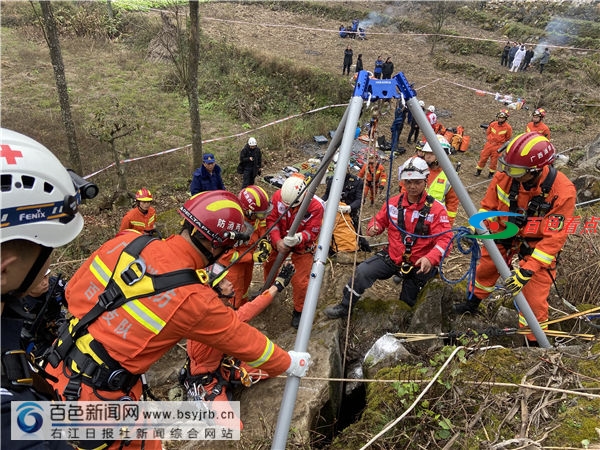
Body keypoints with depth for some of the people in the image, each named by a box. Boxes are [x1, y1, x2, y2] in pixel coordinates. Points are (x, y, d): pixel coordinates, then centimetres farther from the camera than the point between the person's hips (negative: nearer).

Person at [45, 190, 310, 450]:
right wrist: (288, 363, 8)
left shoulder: (126, 241, -11)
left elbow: (73, 291, 2)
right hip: (96, 395, -6)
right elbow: (245, 341, -9)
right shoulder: (195, 301, -23)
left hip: (58, 368, 6)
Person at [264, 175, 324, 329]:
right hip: (280, 241, 4)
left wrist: (297, 239, -45)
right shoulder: (278, 196, -23)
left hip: (302, 246, -4)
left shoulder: (316, 206, -31)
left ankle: (299, 311, 21)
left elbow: (311, 232, -24)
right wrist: (277, 241, -32)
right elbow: (271, 219, -18)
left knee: (300, 281, -6)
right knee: (269, 266, 22)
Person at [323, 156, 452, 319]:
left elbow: (445, 239, -22)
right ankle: (344, 307, -2)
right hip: (392, 257, 2)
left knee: (406, 304, 11)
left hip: (419, 265, -2)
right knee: (363, 271, -18)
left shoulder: (436, 209, -17)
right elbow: (379, 220, 9)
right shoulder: (393, 202, -4)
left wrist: (430, 258, -40)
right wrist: (373, 227, -17)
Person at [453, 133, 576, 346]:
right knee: (485, 268, 21)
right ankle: (473, 303, 49)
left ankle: (535, 343, 22)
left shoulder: (563, 191, -31)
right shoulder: (505, 176, -23)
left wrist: (527, 270, -34)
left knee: (533, 300, -2)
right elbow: (488, 206, -7)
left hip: (538, 246, -4)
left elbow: (553, 239, -29)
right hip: (506, 235, 4)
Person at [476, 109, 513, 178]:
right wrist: (491, 139, 6)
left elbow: (508, 138, 2)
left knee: (494, 161, 9)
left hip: (498, 146, -2)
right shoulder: (493, 124, -7)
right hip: (489, 144, 2)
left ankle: (491, 173, 24)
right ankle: (478, 171, 20)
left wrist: (500, 141, 5)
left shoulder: (508, 128, -13)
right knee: (483, 158, 6)